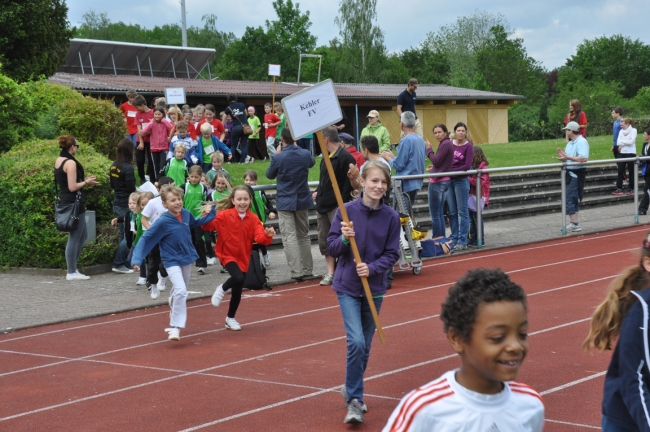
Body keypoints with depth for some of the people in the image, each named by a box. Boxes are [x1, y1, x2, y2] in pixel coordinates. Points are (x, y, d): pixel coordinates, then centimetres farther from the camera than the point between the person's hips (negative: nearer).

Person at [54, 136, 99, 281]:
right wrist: (86, 182, -5)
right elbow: (72, 187, -20)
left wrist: (84, 179, 14)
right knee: (74, 238, -3)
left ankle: (72, 267, 20)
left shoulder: (58, 160, 11)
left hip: (65, 201, 10)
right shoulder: (70, 162, -17)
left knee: (83, 235, 18)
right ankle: (72, 273, 3)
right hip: (74, 203, -10)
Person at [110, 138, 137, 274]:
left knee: (123, 235, 15)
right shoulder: (128, 168, -19)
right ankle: (118, 264, -1)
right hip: (126, 206, -8)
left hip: (117, 205, 8)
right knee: (128, 236, 0)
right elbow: (131, 190, -20)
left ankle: (125, 262, 18)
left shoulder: (114, 166, 5)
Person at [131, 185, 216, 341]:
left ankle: (174, 317, 49)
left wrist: (211, 214, 5)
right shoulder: (163, 222, -23)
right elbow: (146, 239, -18)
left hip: (186, 259, 6)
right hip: (172, 262, -6)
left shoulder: (186, 214, -8)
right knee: (180, 291, -23)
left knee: (181, 293, 22)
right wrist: (137, 259, -25)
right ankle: (175, 327, -17)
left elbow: (194, 224, 16)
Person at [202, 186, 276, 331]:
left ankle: (230, 318, 30)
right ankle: (222, 289, 2)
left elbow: (259, 237, -12)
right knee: (238, 278, -30)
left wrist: (267, 235, -34)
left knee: (238, 291, 10)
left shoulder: (253, 219, -4)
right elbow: (208, 226, -16)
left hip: (243, 258, 4)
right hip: (227, 255, -4)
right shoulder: (225, 215, -11)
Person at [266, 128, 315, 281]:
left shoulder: (278, 157, -16)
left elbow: (269, 175, 2)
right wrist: (296, 148, 27)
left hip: (285, 202, -5)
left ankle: (296, 272, -13)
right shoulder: (305, 154, -4)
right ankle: (307, 269, 19)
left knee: (289, 237, -5)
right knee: (304, 235, 16)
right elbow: (311, 162, 21)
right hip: (303, 200, 5)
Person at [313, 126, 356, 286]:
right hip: (322, 206, 9)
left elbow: (348, 185, -17)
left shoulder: (345, 158, -14)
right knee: (324, 242, 10)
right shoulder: (326, 157, 14)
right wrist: (318, 193, 12)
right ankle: (330, 273, 17)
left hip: (337, 207, -9)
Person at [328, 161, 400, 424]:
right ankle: (354, 400, -4)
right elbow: (331, 249, -6)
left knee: (365, 346, 13)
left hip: (374, 288, 3)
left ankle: (352, 389, 36)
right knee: (356, 341, -16)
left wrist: (372, 268, -19)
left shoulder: (391, 217, -7)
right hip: (348, 286, -2)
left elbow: (392, 255, -2)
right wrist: (344, 238, -26)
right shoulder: (347, 211, -10)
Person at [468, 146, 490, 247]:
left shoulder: (483, 168, -12)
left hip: (478, 196, -8)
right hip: (471, 195, 8)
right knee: (471, 218, 12)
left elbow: (480, 182, -20)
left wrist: (469, 179, -21)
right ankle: (473, 238, 20)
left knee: (477, 218, -3)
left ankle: (480, 240, 5)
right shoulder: (471, 166, 11)